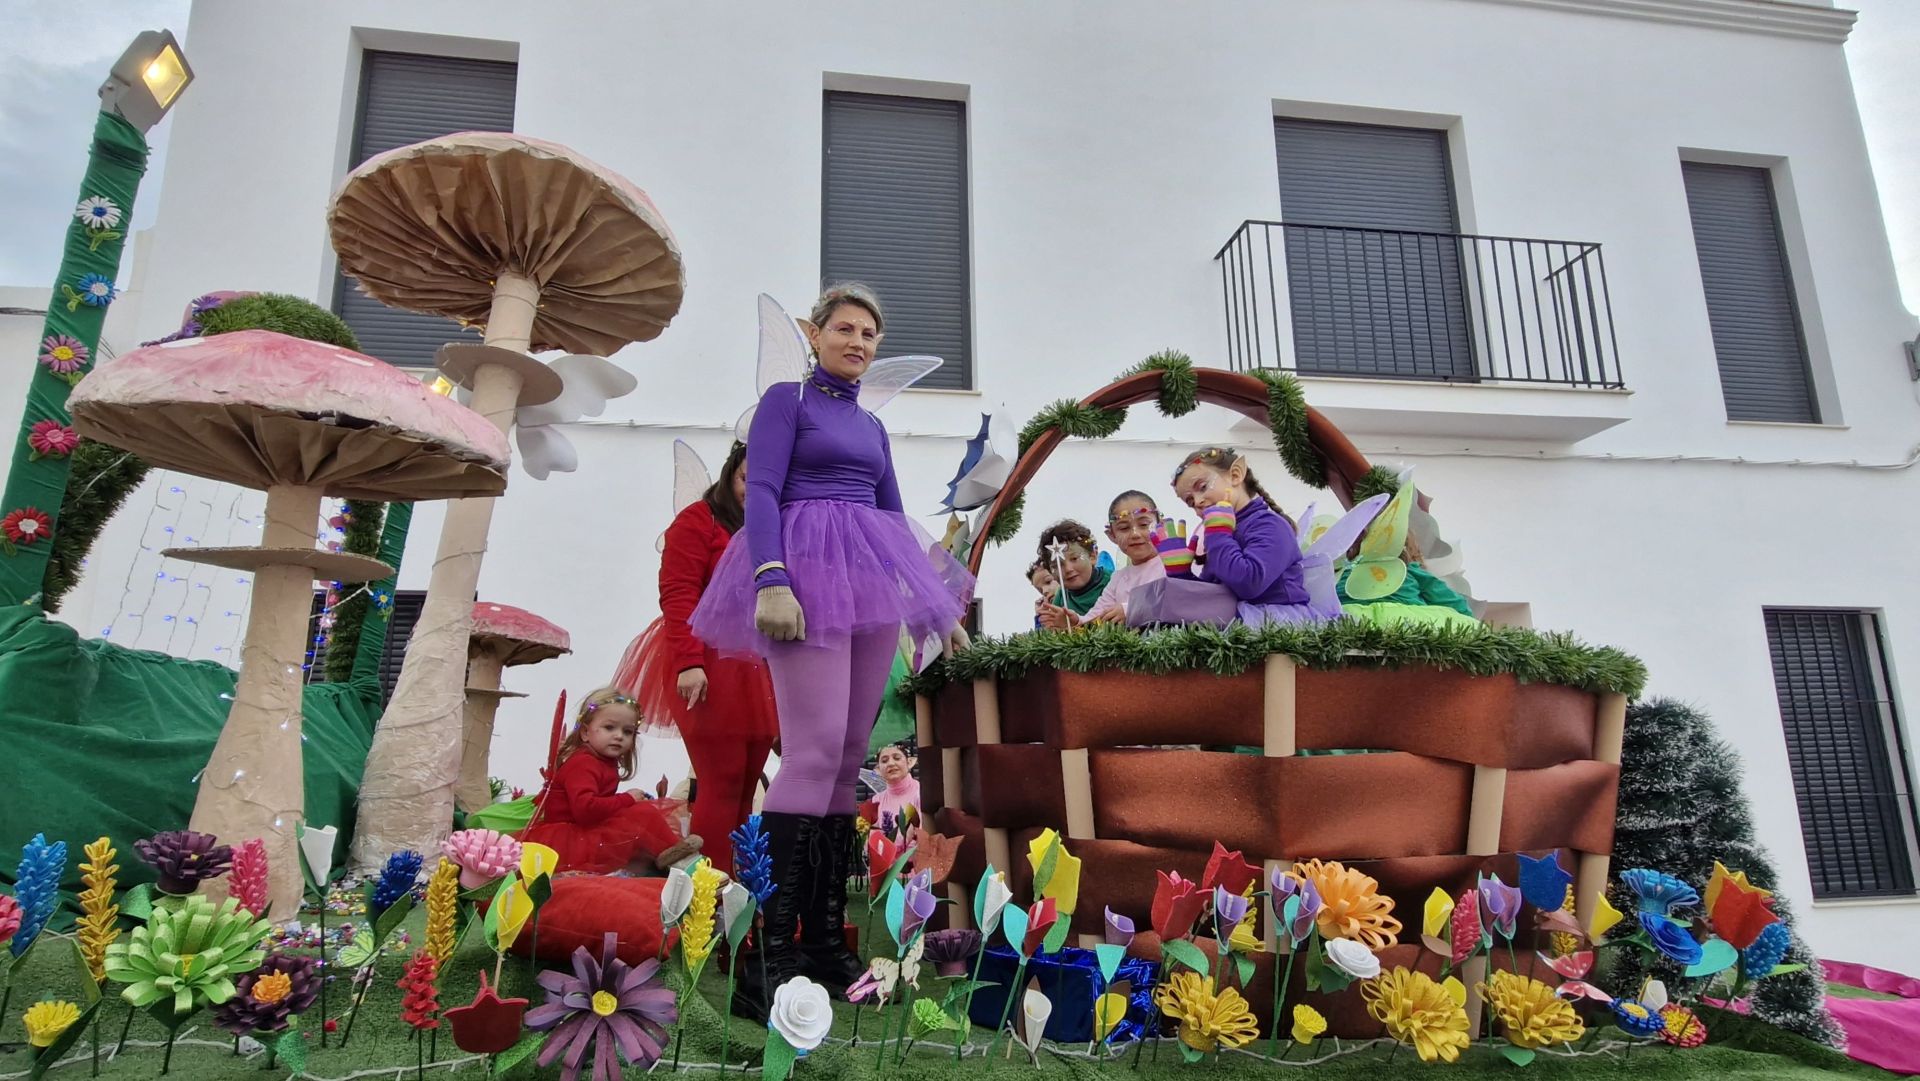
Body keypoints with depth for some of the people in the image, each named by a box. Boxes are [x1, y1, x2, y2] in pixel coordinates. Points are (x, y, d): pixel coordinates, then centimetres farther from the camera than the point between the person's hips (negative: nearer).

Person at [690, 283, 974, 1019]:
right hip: (807, 573, -7)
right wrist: (771, 579, -24)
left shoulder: (872, 425, 24)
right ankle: (766, 953, -14)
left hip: (871, 580, 7)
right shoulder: (787, 398, 5)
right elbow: (760, 491, -8)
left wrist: (939, 607, 21)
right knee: (814, 750, -18)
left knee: (850, 756, 3)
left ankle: (824, 941, 10)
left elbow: (894, 518, 24)